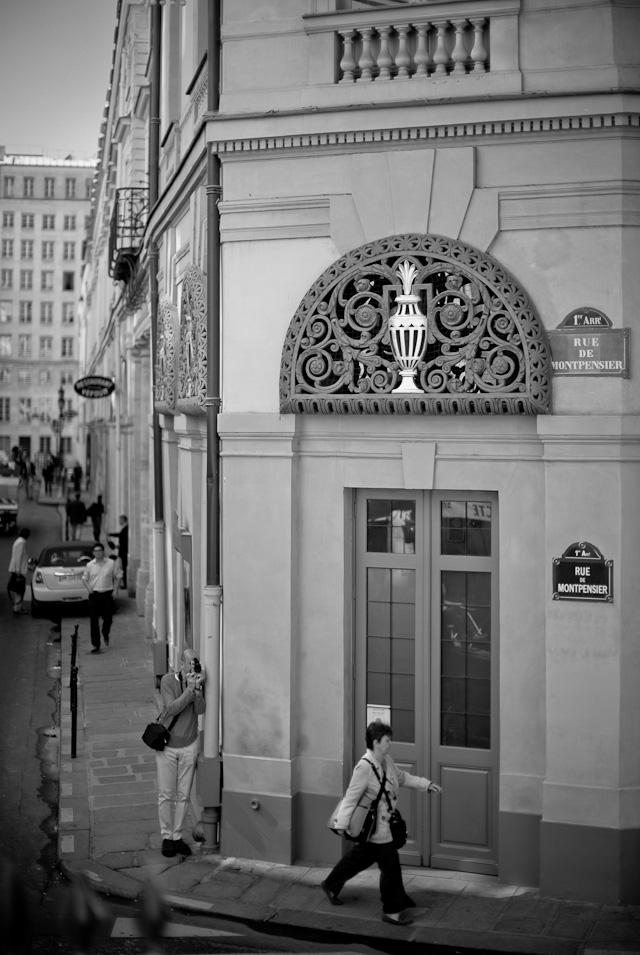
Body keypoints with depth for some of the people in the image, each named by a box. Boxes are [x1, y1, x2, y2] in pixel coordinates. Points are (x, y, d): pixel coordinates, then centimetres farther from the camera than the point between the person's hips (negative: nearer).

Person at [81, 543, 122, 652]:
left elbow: (117, 576, 7)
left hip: (107, 594, 0)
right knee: (94, 620, -3)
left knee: (108, 618, 3)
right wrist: (88, 587, -5)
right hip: (94, 594, 0)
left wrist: (115, 590, -3)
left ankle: (105, 635, 37)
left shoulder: (111, 563, -1)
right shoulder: (90, 565, 2)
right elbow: (85, 578, 12)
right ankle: (96, 645, 4)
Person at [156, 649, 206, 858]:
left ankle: (177, 836, 15)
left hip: (189, 746, 2)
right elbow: (172, 708, -20)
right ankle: (166, 837, 13)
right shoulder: (168, 680, -11)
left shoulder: (199, 681, -3)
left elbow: (200, 710, -14)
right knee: (166, 794, 2)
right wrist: (189, 689, -27)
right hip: (167, 744, -2)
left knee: (183, 795, 6)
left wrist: (198, 688, -27)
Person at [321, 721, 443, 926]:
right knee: (390, 865, -1)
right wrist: (342, 823, -21)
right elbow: (352, 797, -23)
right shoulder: (364, 767, -26)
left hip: (384, 823, 9)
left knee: (361, 857, 24)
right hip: (375, 827, -9)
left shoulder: (387, 761, 0)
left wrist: (426, 784, 10)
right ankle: (391, 910, 15)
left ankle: (331, 885, 43)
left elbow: (402, 777, 17)